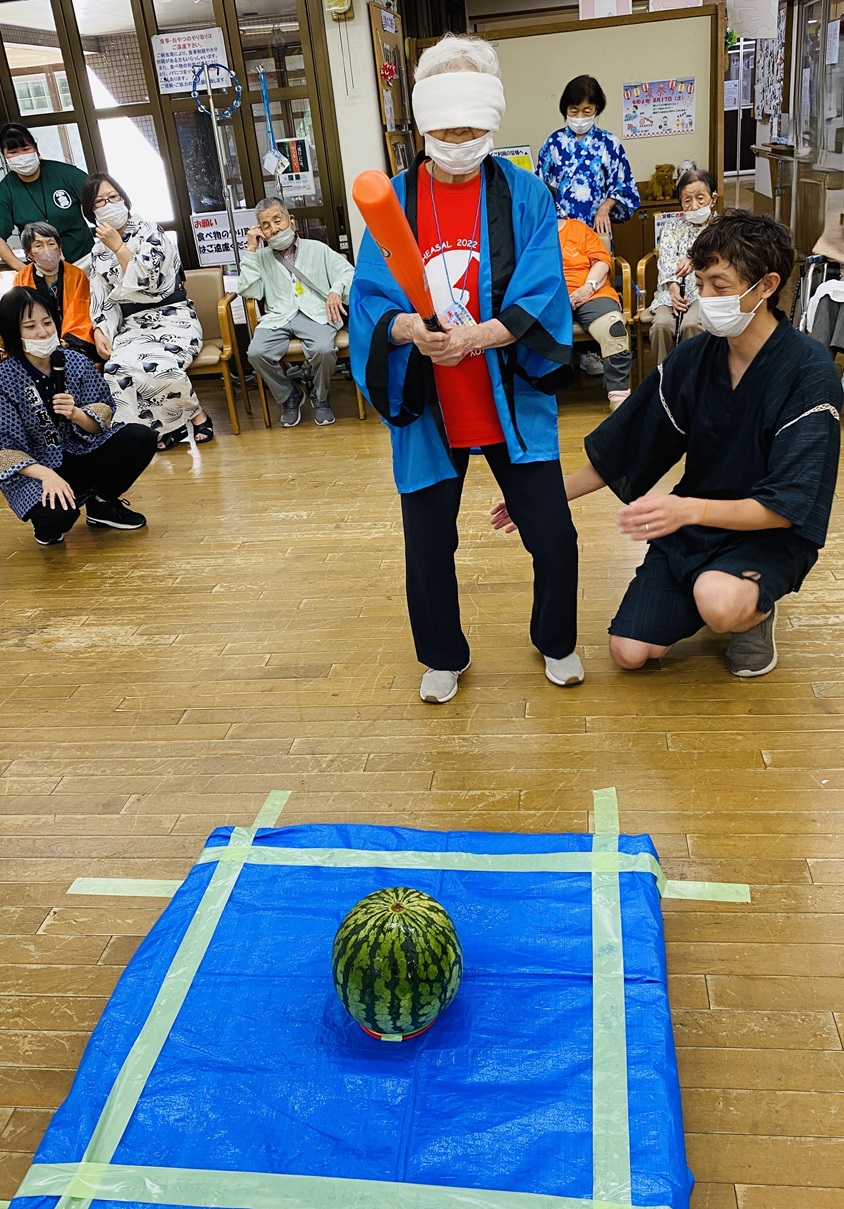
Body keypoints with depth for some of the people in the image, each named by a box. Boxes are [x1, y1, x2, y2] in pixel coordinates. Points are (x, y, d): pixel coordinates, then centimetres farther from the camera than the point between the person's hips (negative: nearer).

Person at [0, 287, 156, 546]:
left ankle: (101, 502, 7)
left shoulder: (75, 362, -7)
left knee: (141, 438, -15)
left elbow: (105, 416, -3)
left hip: (82, 452, 4)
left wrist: (76, 415, -26)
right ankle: (48, 526, 7)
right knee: (55, 515, -35)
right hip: (33, 470, -4)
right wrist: (47, 475, -32)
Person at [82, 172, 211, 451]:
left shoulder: (149, 232, 2)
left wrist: (117, 246, -7)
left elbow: (147, 280, -12)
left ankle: (196, 415, -8)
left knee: (155, 366, -36)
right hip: (132, 326, 4)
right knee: (117, 369, -30)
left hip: (173, 319, -4)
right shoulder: (98, 252, 15)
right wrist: (100, 331, -5)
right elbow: (101, 300, 13)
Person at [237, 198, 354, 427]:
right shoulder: (261, 257, 18)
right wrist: (251, 250, 3)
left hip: (315, 313, -1)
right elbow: (248, 291, 5)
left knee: (323, 349, -34)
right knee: (256, 353, -28)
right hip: (278, 317, 2)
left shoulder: (317, 248, 16)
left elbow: (348, 272, 9)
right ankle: (289, 397, -1)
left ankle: (320, 397, -1)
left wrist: (336, 290, -13)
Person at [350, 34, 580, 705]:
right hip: (427, 409, 1)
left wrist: (476, 336, -29)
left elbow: (541, 296, -12)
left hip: (513, 401, 0)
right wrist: (408, 328, -28)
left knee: (554, 537, 4)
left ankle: (557, 642, 34)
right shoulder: (393, 200, 1)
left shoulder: (525, 195, -2)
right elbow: (369, 302, -6)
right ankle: (442, 658, 36)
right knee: (428, 547, 9)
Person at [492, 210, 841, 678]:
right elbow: (618, 451, 4)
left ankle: (757, 608, 1)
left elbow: (786, 507, -25)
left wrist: (688, 508, -39)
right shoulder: (693, 358, -5)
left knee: (720, 602, -38)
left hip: (771, 532, -4)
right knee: (629, 651, -8)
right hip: (694, 522, 5)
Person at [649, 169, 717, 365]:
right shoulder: (673, 225, 17)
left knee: (691, 325, -33)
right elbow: (666, 259, 1)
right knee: (661, 325, -29)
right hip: (673, 290, 2)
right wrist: (673, 288, -19)